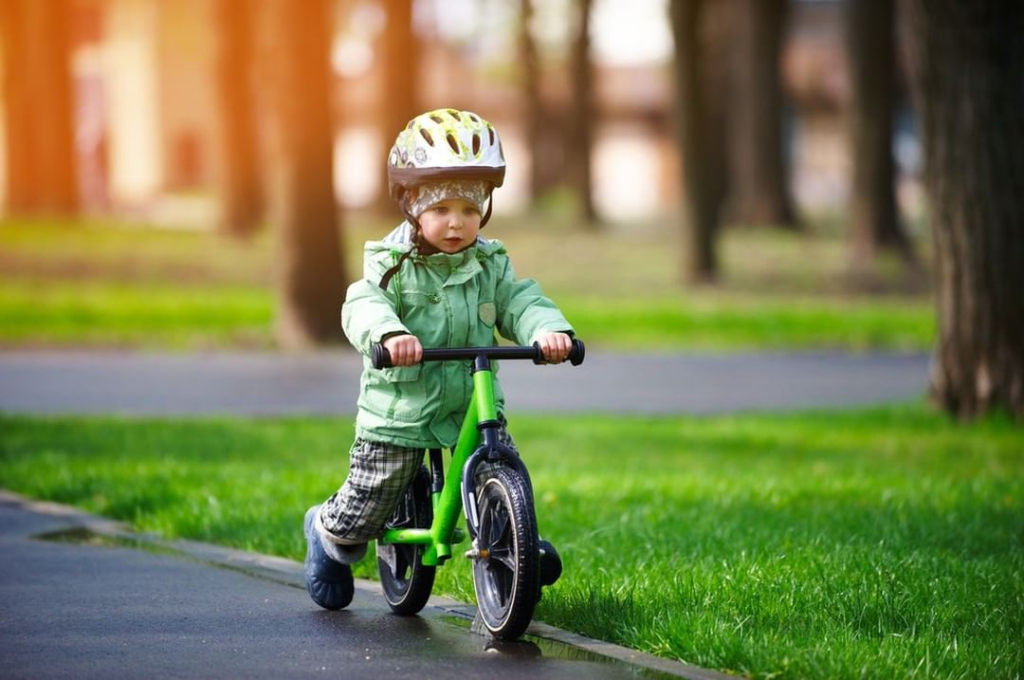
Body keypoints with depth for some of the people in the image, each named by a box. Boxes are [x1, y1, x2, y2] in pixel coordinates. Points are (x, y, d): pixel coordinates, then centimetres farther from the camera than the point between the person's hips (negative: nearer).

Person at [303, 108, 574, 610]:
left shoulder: (491, 264, 4)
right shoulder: (393, 265, -10)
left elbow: (520, 303, -7)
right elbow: (363, 306, -26)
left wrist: (547, 329, -31)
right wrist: (390, 334, -48)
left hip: (474, 404, 3)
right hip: (399, 413, -3)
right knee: (364, 513, 6)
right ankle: (327, 535, 40)